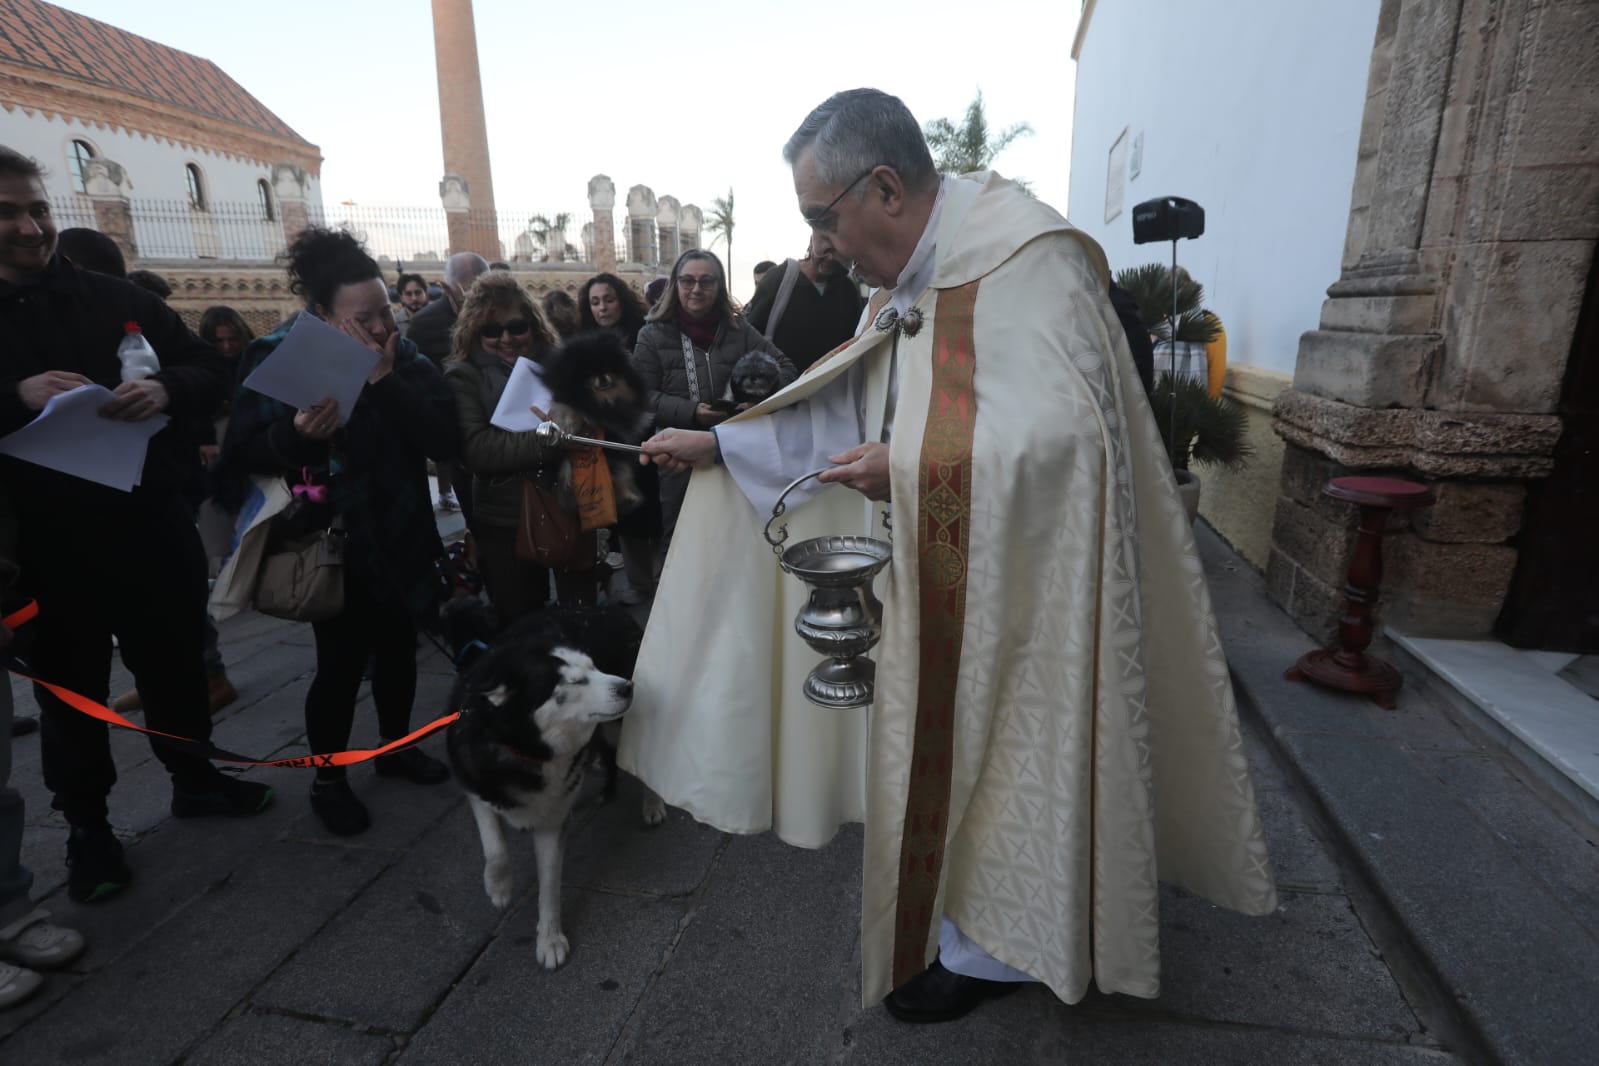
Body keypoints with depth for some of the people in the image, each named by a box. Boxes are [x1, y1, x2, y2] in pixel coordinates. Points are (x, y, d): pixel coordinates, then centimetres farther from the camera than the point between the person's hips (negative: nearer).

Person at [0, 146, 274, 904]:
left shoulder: (118, 298, 4)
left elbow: (211, 371, 0)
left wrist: (166, 390, -21)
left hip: (150, 523, 2)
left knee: (176, 661, 15)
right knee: (71, 687, 11)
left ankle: (193, 777, 35)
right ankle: (85, 824, 29)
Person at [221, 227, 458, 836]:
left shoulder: (406, 359, -2)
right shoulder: (278, 359, -9)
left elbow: (444, 443, -15)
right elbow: (242, 454, -14)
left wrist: (386, 382, -24)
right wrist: (297, 435, -33)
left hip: (401, 539, 4)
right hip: (329, 545, -3)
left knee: (398, 649, 15)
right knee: (341, 662, 2)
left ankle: (396, 748, 38)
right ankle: (326, 781, 24)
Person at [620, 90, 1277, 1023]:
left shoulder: (1024, 259, -20)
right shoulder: (912, 284, 8)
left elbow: (1064, 433, -29)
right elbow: (843, 407, 12)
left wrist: (906, 468, -24)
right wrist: (716, 445, 8)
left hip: (1018, 584, -8)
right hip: (943, 577, 8)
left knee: (990, 750, 8)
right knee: (946, 748, 20)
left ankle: (987, 948, 33)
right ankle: (973, 919, 44)